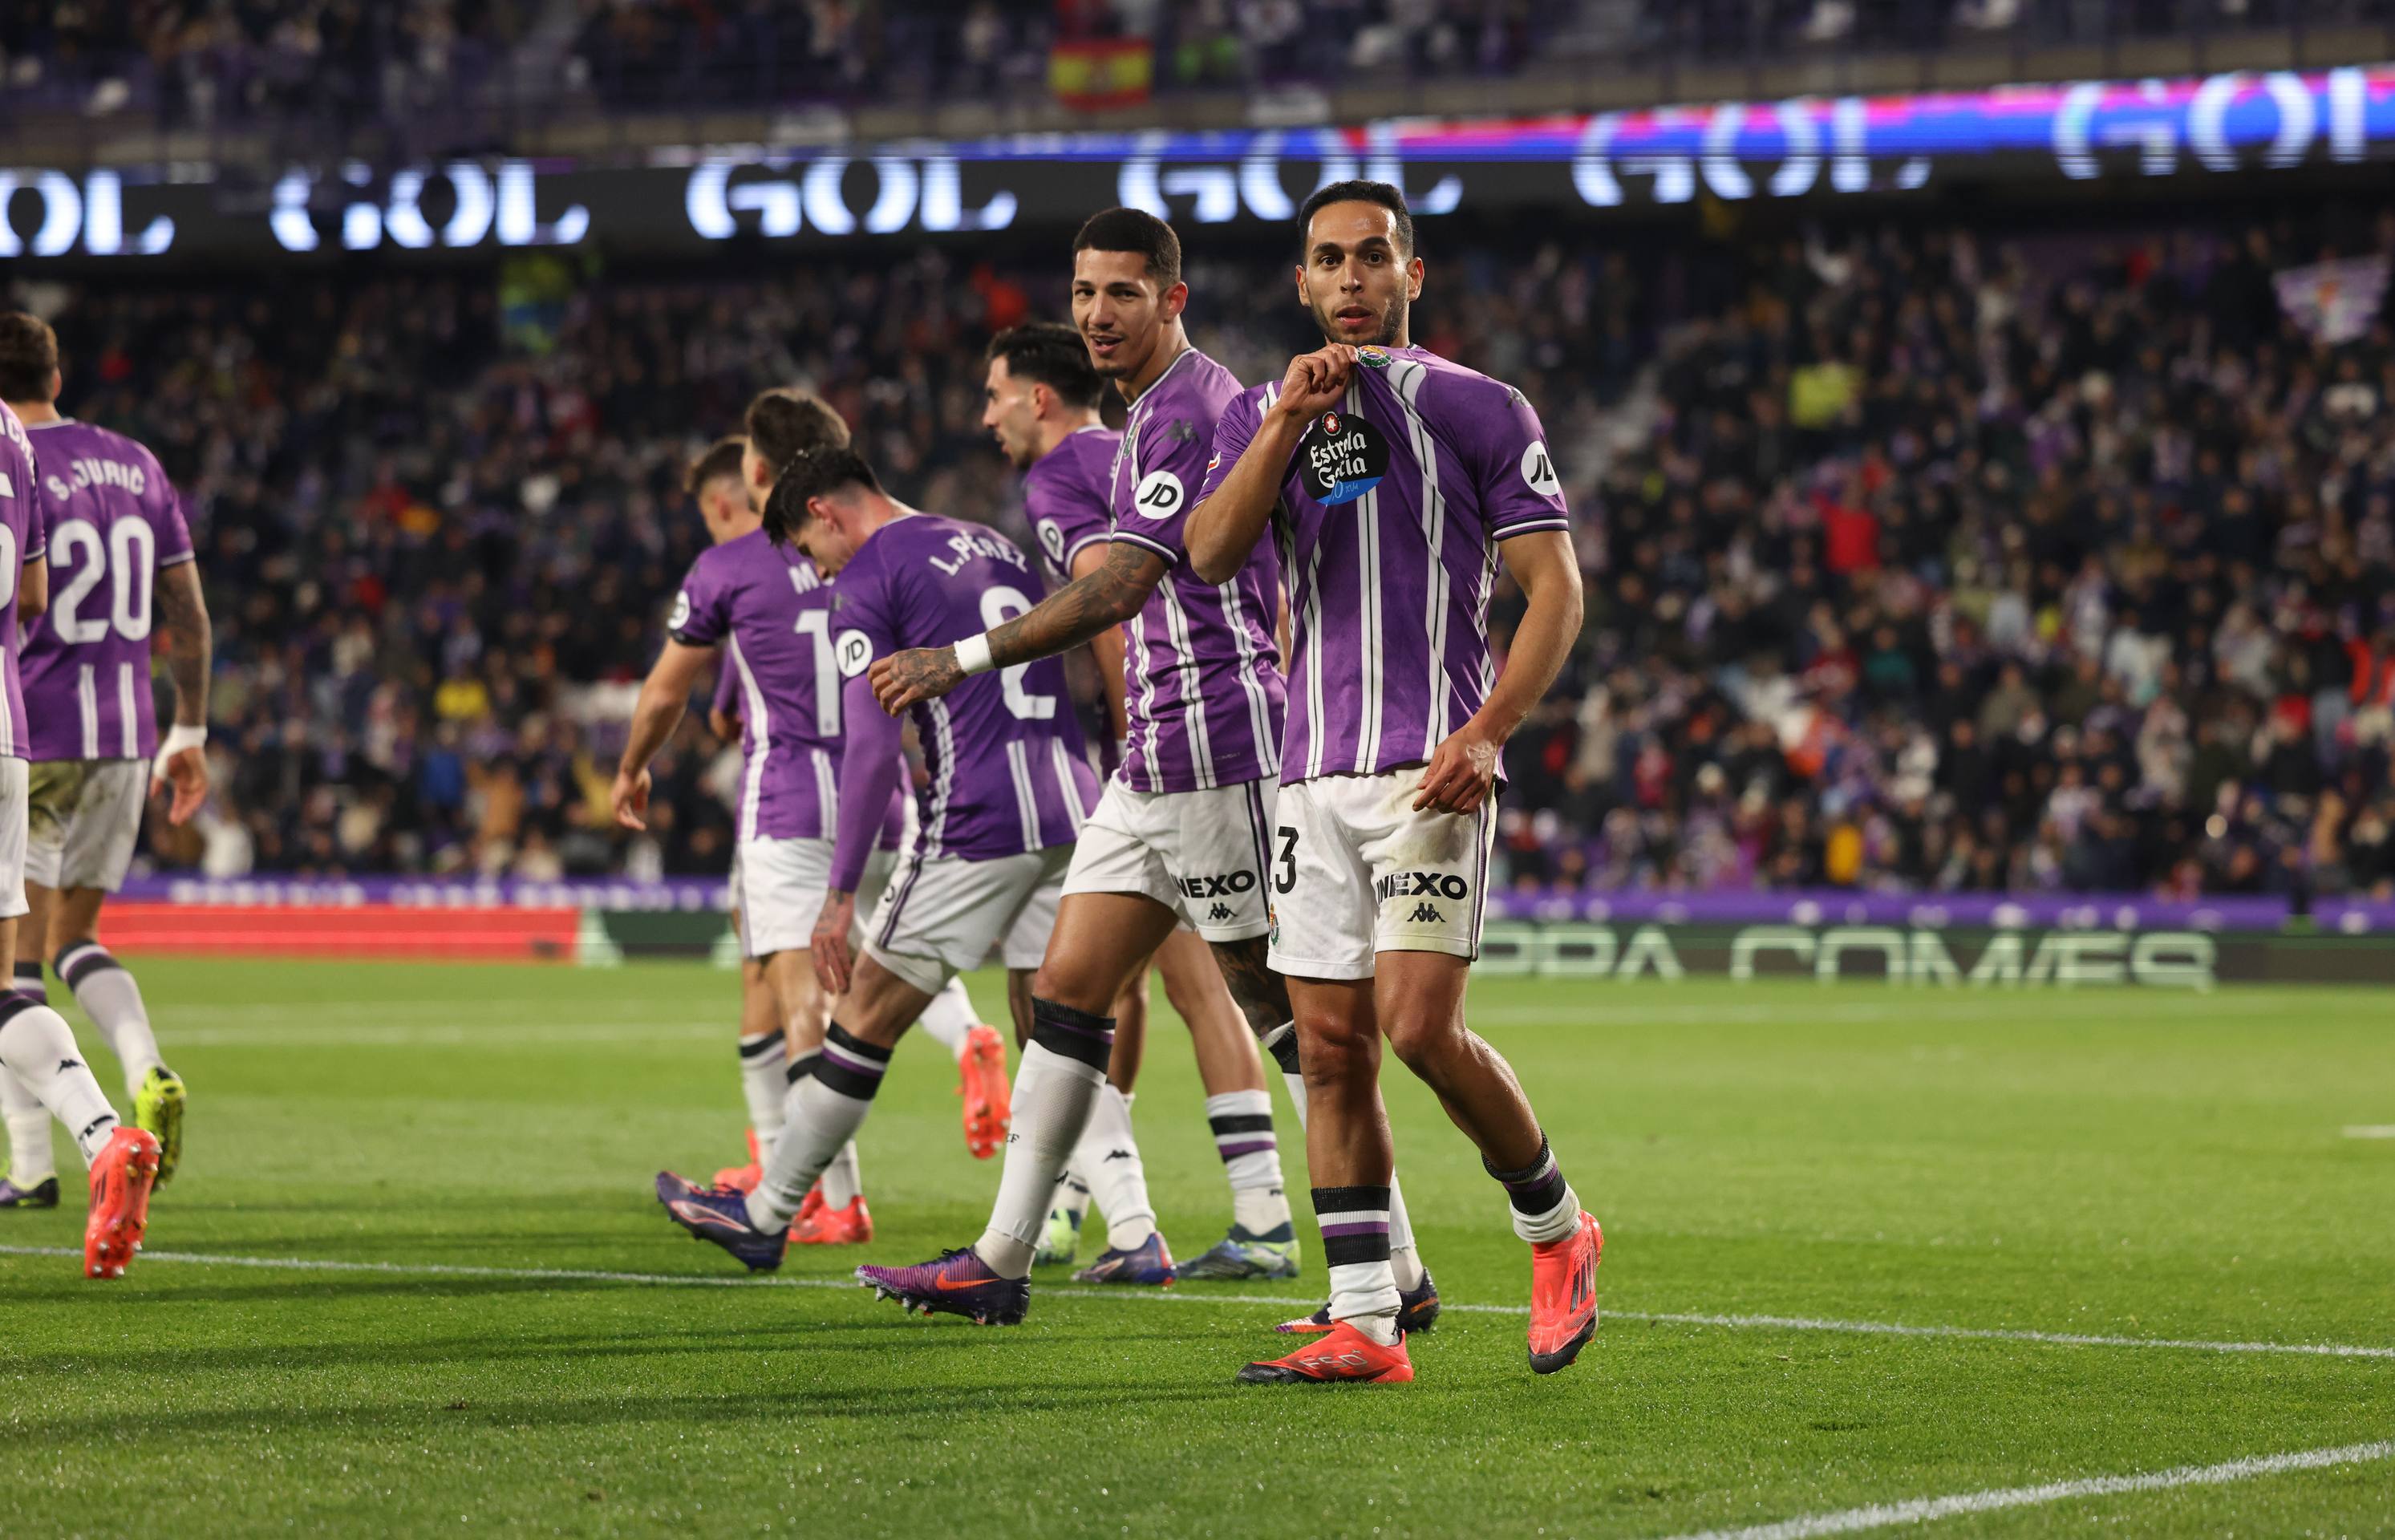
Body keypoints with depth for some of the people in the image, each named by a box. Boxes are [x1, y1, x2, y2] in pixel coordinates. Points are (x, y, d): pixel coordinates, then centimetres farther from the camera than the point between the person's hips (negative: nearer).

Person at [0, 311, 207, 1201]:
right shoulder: (134, 467, 9)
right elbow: (188, 616, 10)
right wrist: (189, 734, 17)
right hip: (123, 736, 5)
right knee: (73, 938, 17)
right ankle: (147, 1072, -9)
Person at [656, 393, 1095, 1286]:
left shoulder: (863, 586, -2)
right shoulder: (995, 548, 20)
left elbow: (872, 749, -11)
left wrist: (841, 895, -9)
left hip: (977, 824, -6)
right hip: (1072, 810, 6)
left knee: (867, 1019, 4)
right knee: (1049, 1034, 7)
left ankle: (765, 1215, 14)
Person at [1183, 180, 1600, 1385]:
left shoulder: (1476, 408, 3)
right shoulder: (1262, 415, 15)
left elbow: (1555, 588, -1)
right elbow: (1210, 554, -1)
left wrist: (1486, 731, -13)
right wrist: (1288, 424, -12)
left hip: (1429, 765, -5)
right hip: (1310, 769, 5)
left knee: (1419, 1026, -15)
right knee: (1331, 1047, 1)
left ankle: (1557, 1231, 8)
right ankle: (1365, 1324, 4)